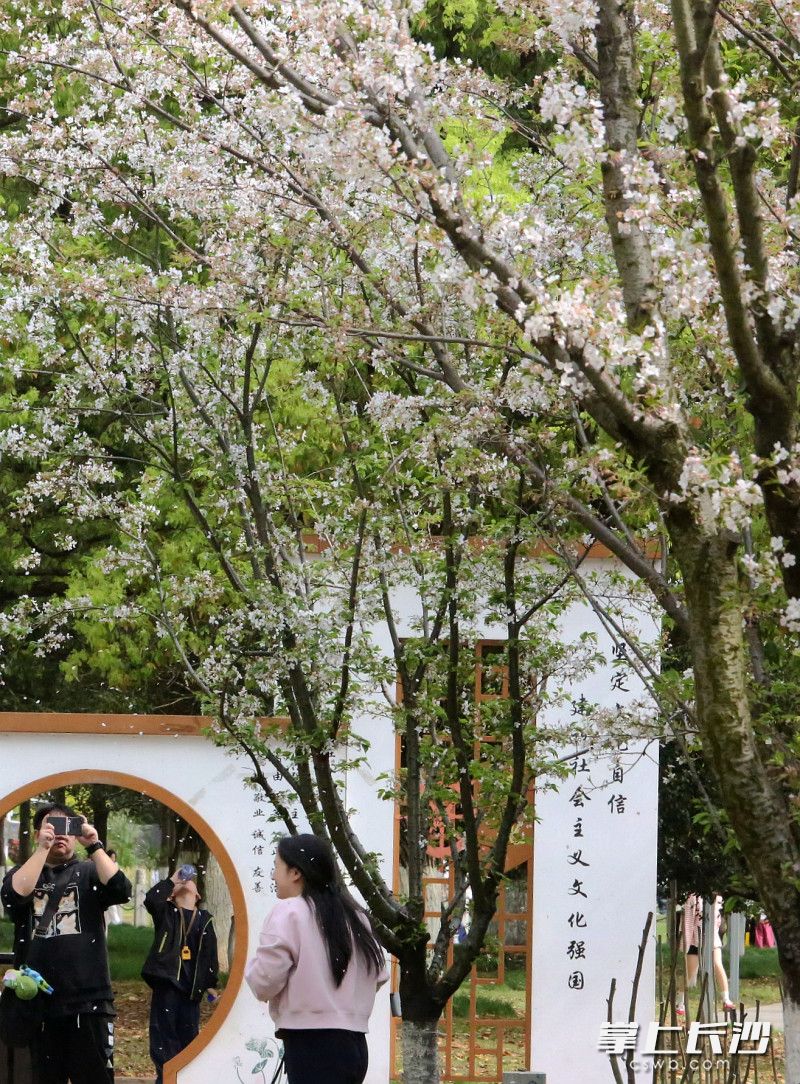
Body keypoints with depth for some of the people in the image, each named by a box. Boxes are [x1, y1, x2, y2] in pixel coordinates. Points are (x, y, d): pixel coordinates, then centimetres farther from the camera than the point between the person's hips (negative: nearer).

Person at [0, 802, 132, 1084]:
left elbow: (121, 890, -10)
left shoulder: (89, 873, 10)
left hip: (88, 1000, -1)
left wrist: (93, 845, -15)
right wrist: (43, 848, -16)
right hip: (39, 1000, 1)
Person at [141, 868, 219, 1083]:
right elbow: (151, 899, -17)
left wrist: (210, 984, 7)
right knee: (164, 1031, -2)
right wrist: (171, 880, -10)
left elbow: (210, 953, 10)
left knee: (189, 1032, 7)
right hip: (167, 980, -2)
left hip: (191, 985, 2)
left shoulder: (204, 920, 11)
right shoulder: (166, 912, 5)